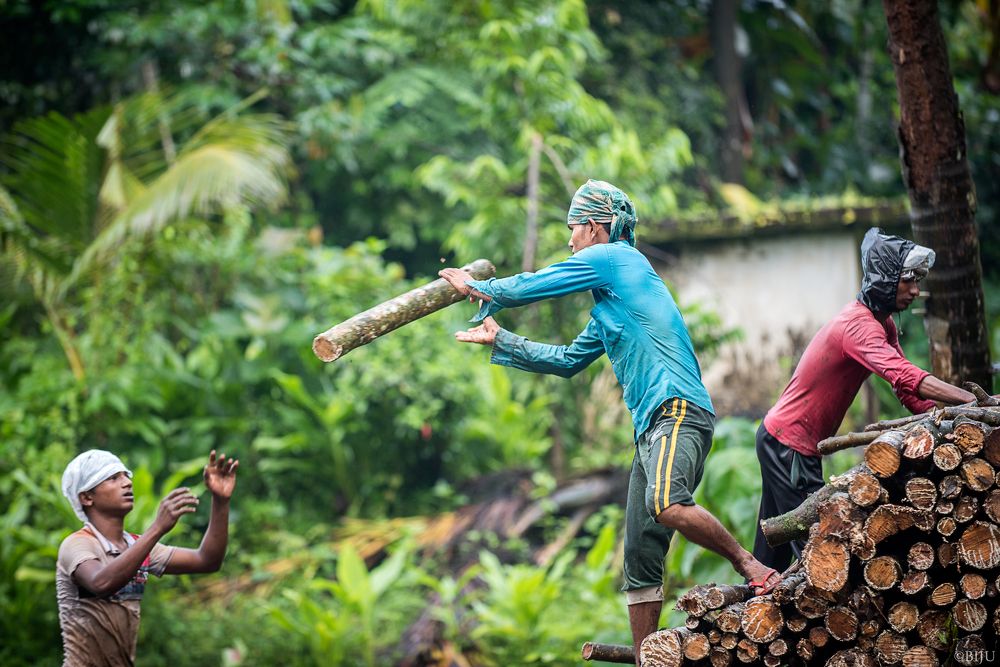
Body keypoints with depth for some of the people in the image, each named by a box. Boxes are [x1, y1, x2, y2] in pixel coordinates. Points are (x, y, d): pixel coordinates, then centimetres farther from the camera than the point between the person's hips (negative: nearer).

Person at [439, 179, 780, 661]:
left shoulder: (612, 258, 2)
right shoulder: (608, 301, 30)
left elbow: (532, 287, 7)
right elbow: (569, 360, 38)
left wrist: (476, 288, 24)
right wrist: (499, 341, 41)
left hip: (678, 410, -10)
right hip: (651, 428, 10)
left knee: (666, 505, -36)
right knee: (640, 559, 4)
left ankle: (750, 566, -22)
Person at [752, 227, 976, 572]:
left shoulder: (883, 324, 8)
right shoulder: (859, 326, -25)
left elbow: (908, 394, 5)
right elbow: (907, 379, -39)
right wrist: (977, 402, -44)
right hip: (788, 444, -10)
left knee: (772, 552, 15)